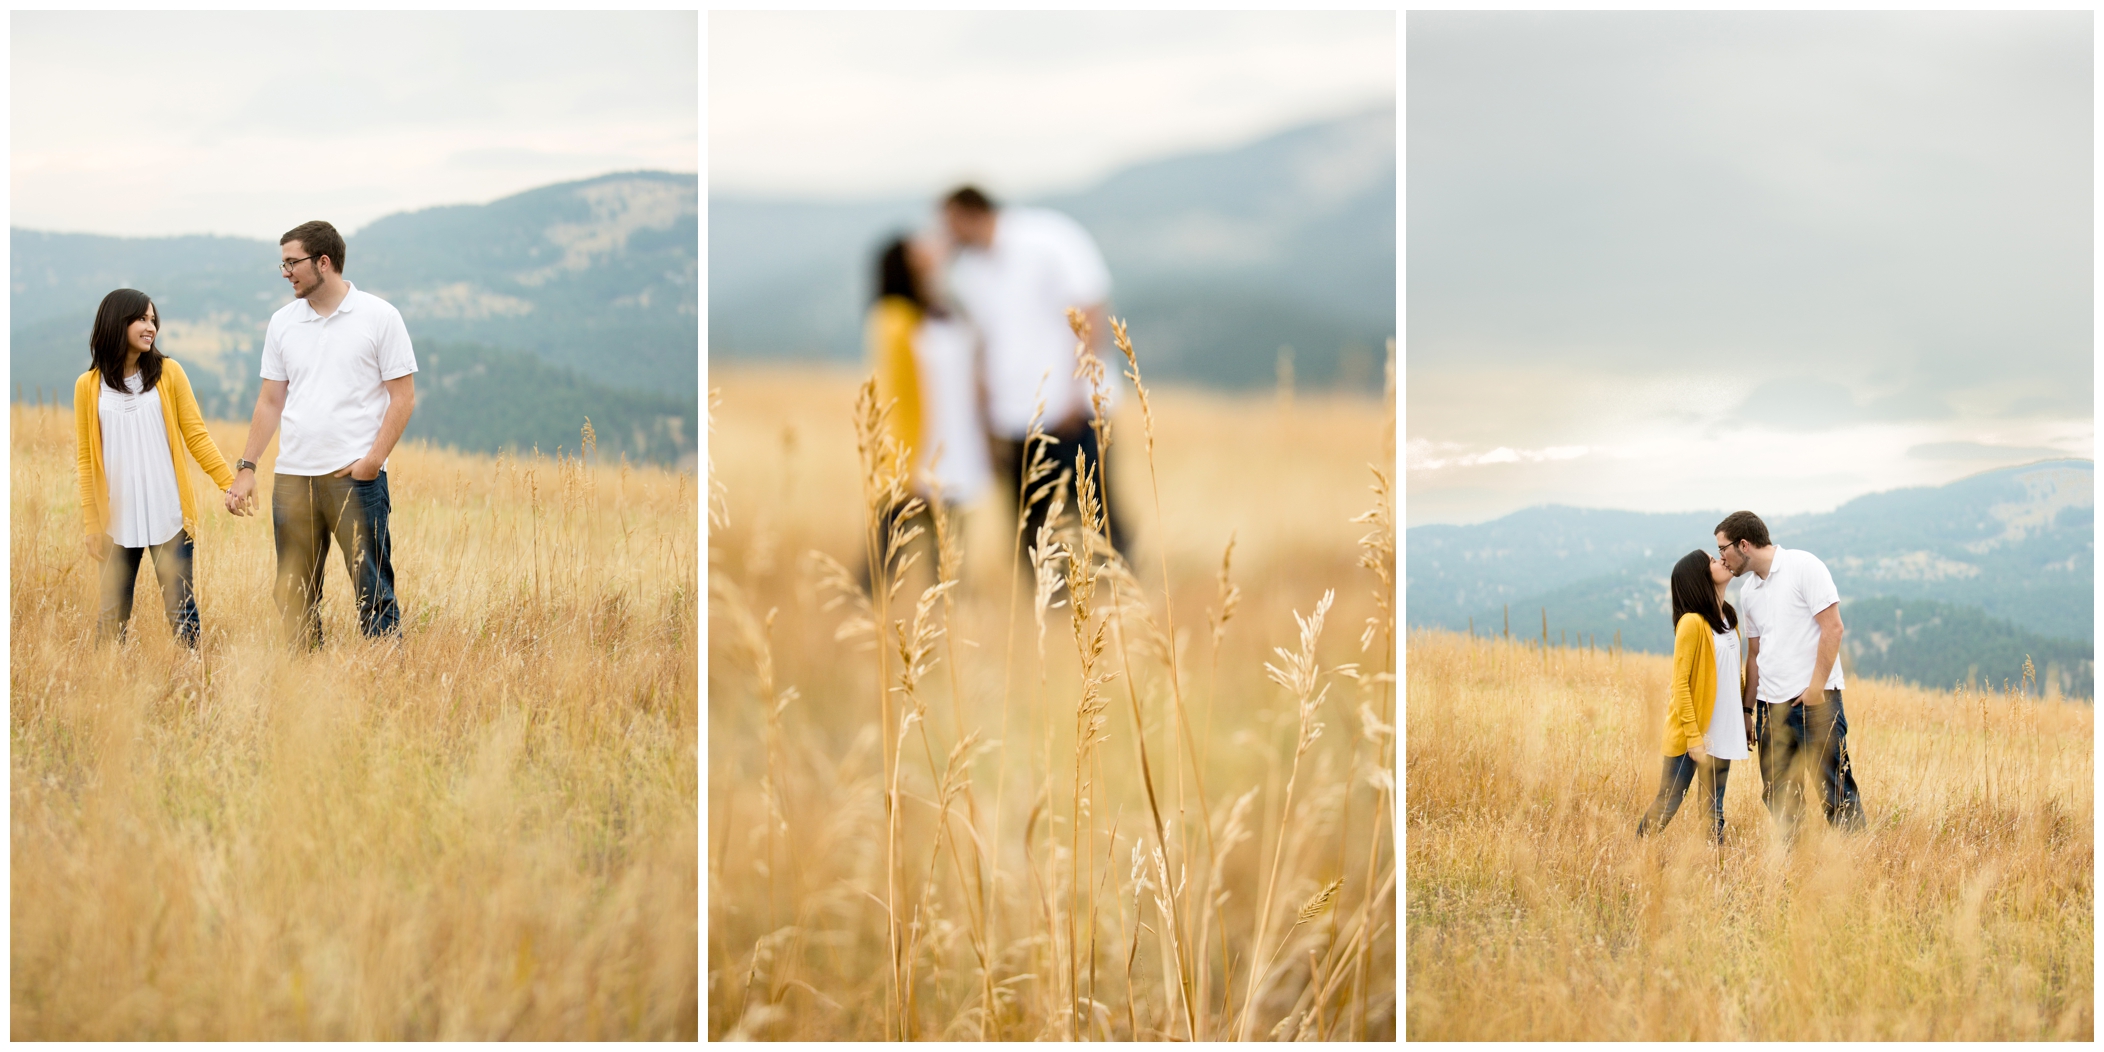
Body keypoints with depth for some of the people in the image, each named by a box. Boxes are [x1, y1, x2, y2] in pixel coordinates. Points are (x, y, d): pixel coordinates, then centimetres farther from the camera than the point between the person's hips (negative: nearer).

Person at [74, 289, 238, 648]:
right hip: (117, 521, 1)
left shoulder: (168, 373, 3)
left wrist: (230, 484, -6)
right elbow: (86, 458, 5)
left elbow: (197, 437, 3)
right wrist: (92, 523, 2)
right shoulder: (88, 386, 3)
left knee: (181, 612, 0)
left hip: (169, 519, 0)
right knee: (112, 617, 5)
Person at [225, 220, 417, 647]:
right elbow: (270, 401, 16)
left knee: (374, 590, -5)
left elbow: (403, 396, -3)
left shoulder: (379, 316, -2)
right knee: (294, 595, 7)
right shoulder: (283, 322, 12)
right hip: (292, 478, 5)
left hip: (355, 476, -5)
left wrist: (374, 458, -13)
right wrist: (246, 467, 9)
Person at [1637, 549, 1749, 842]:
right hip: (1691, 733, -7)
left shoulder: (1728, 617, 9)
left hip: (1721, 732, 7)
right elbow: (1680, 684, -16)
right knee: (1669, 802, -2)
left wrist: (1744, 714, 9)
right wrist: (1693, 736, -19)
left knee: (1714, 808, 9)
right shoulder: (1692, 622, -14)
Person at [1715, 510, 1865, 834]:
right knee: (1777, 796, 6)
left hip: (1815, 699, -7)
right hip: (1770, 705, 7)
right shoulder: (1748, 592, 16)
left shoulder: (1804, 567, -6)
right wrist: (1747, 710, 18)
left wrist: (1816, 687, -15)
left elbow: (1832, 628, -11)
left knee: (1835, 788, -9)